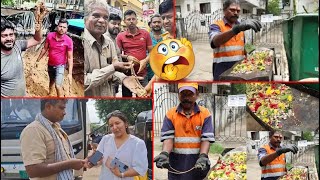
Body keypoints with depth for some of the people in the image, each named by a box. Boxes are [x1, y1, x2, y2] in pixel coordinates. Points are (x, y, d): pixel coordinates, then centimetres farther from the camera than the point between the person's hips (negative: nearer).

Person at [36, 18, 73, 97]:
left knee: (58, 86, -17)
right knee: (51, 81, 27)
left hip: (60, 66, -4)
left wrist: (70, 73, -22)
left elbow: (70, 58, -18)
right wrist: (38, 60, 7)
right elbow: (45, 49, 1)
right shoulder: (50, 36, -14)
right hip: (50, 64, 4)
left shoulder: (68, 41, -22)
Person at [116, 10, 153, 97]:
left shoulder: (145, 34, 5)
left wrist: (145, 61, -12)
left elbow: (151, 52, 6)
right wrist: (127, 57, -14)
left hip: (142, 73, 0)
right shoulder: (120, 36, 3)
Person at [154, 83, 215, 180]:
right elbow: (168, 138, -4)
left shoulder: (205, 114, 2)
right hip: (177, 164, 1)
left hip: (198, 163, -1)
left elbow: (206, 139, -5)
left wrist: (203, 157, -22)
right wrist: (164, 154, -23)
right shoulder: (170, 114, 4)